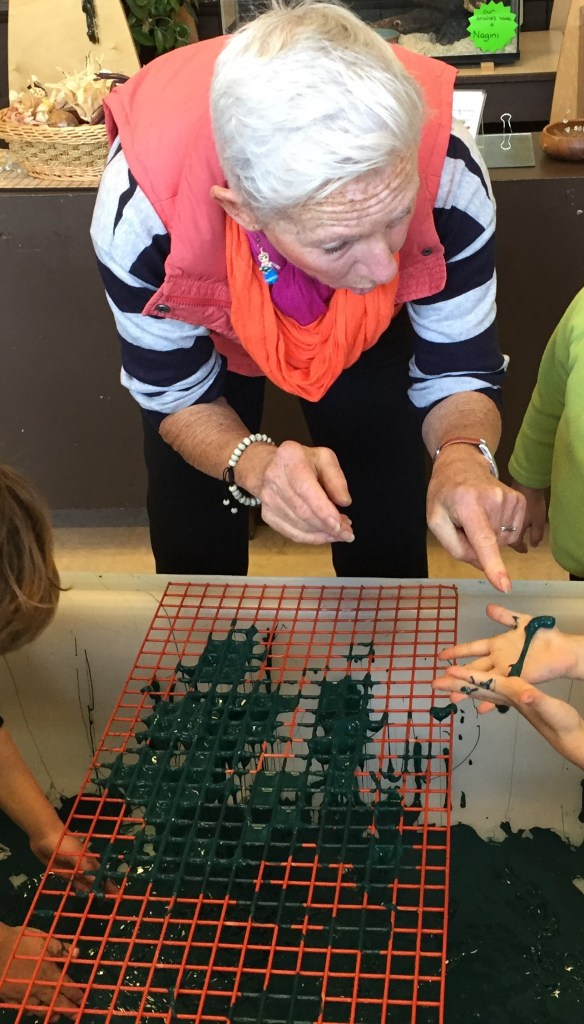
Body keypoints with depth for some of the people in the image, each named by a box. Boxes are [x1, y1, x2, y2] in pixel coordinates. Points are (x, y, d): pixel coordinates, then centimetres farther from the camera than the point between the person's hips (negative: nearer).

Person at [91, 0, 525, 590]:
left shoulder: (449, 173, -37)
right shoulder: (138, 208, -40)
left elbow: (457, 369, -22)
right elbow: (176, 394, -23)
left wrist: (463, 456, -45)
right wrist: (255, 464, -44)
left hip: (366, 334, 1)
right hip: (208, 334, 0)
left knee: (389, 559, 4)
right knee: (194, 561, 6)